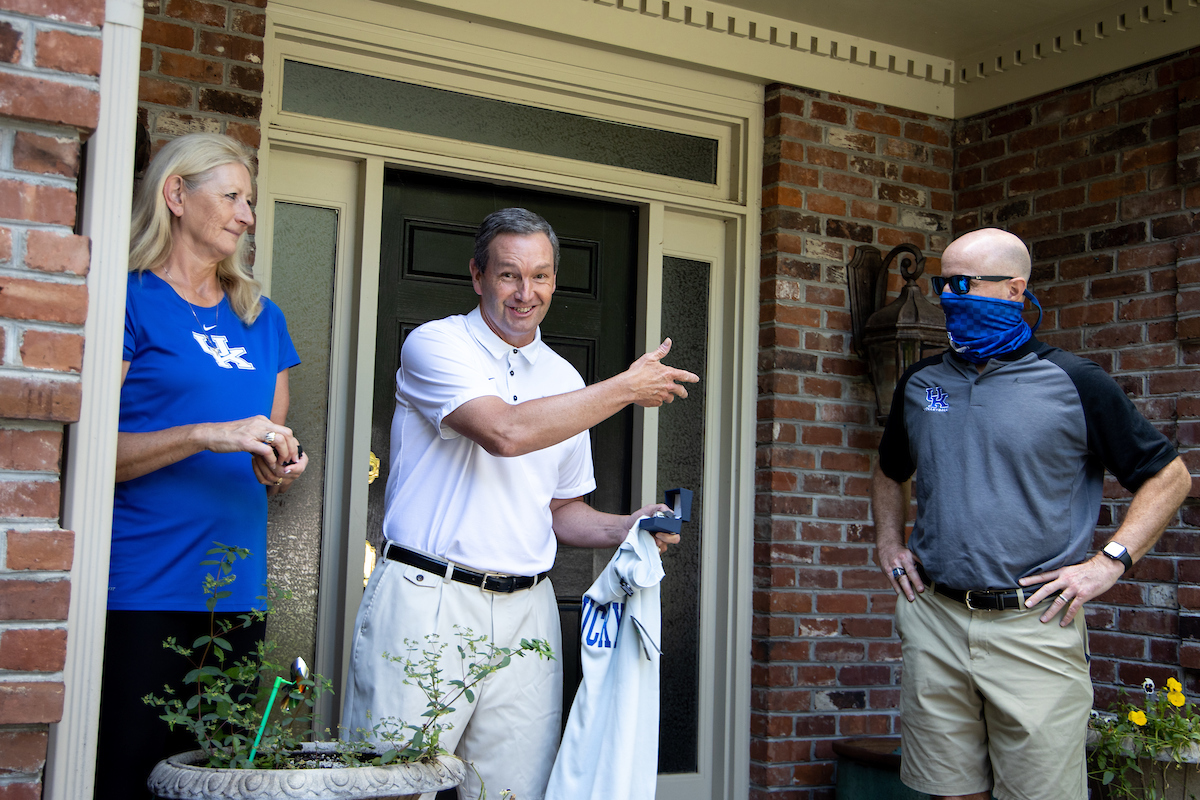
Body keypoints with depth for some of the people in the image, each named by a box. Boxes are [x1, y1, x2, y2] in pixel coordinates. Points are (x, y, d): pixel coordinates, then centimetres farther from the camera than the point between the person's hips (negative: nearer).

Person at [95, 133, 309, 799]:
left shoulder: (260, 318, 17)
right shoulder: (131, 300, -1)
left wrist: (279, 469, 0)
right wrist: (208, 435, -18)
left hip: (237, 588, 6)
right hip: (142, 590, -5)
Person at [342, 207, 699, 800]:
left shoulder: (564, 382, 16)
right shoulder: (436, 344, -2)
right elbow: (505, 431, -20)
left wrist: (625, 529, 1)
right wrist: (626, 389, -12)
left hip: (525, 612, 5)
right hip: (426, 600, -5)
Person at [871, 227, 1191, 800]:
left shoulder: (1075, 382, -2)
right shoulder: (920, 383, 11)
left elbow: (1169, 476, 3)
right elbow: (889, 474, 28)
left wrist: (1110, 562, -7)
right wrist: (888, 543, 12)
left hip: (1035, 624, -3)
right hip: (933, 621, 4)